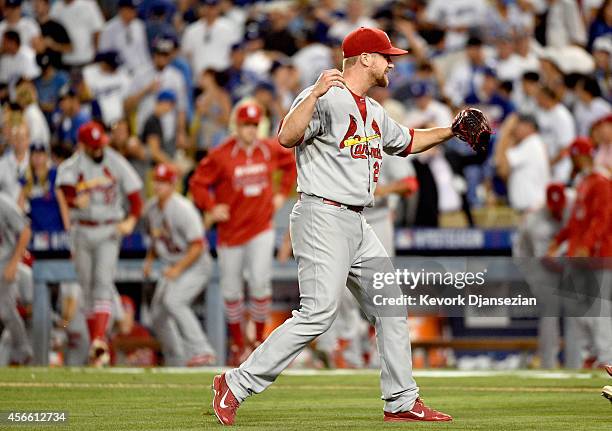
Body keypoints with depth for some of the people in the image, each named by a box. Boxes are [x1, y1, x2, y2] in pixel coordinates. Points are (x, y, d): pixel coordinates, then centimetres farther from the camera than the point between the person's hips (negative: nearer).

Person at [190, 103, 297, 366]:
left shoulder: (271, 150, 0)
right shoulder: (220, 156, -10)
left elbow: (291, 163, 19)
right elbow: (198, 183, -5)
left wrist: (283, 193, 10)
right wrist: (211, 208, -18)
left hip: (261, 228, 1)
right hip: (230, 230, -1)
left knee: (259, 282, -14)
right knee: (231, 290, 8)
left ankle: (260, 339, 3)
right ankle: (237, 344, 24)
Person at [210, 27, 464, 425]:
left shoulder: (373, 111, 18)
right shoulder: (325, 99, -11)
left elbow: (407, 141, 35)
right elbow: (287, 137, -27)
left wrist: (450, 131, 26)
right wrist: (315, 94, -35)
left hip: (357, 226, 10)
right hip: (323, 217, -10)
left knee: (391, 309, 9)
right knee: (319, 313, -17)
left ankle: (402, 403, 17)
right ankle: (236, 384, -12)